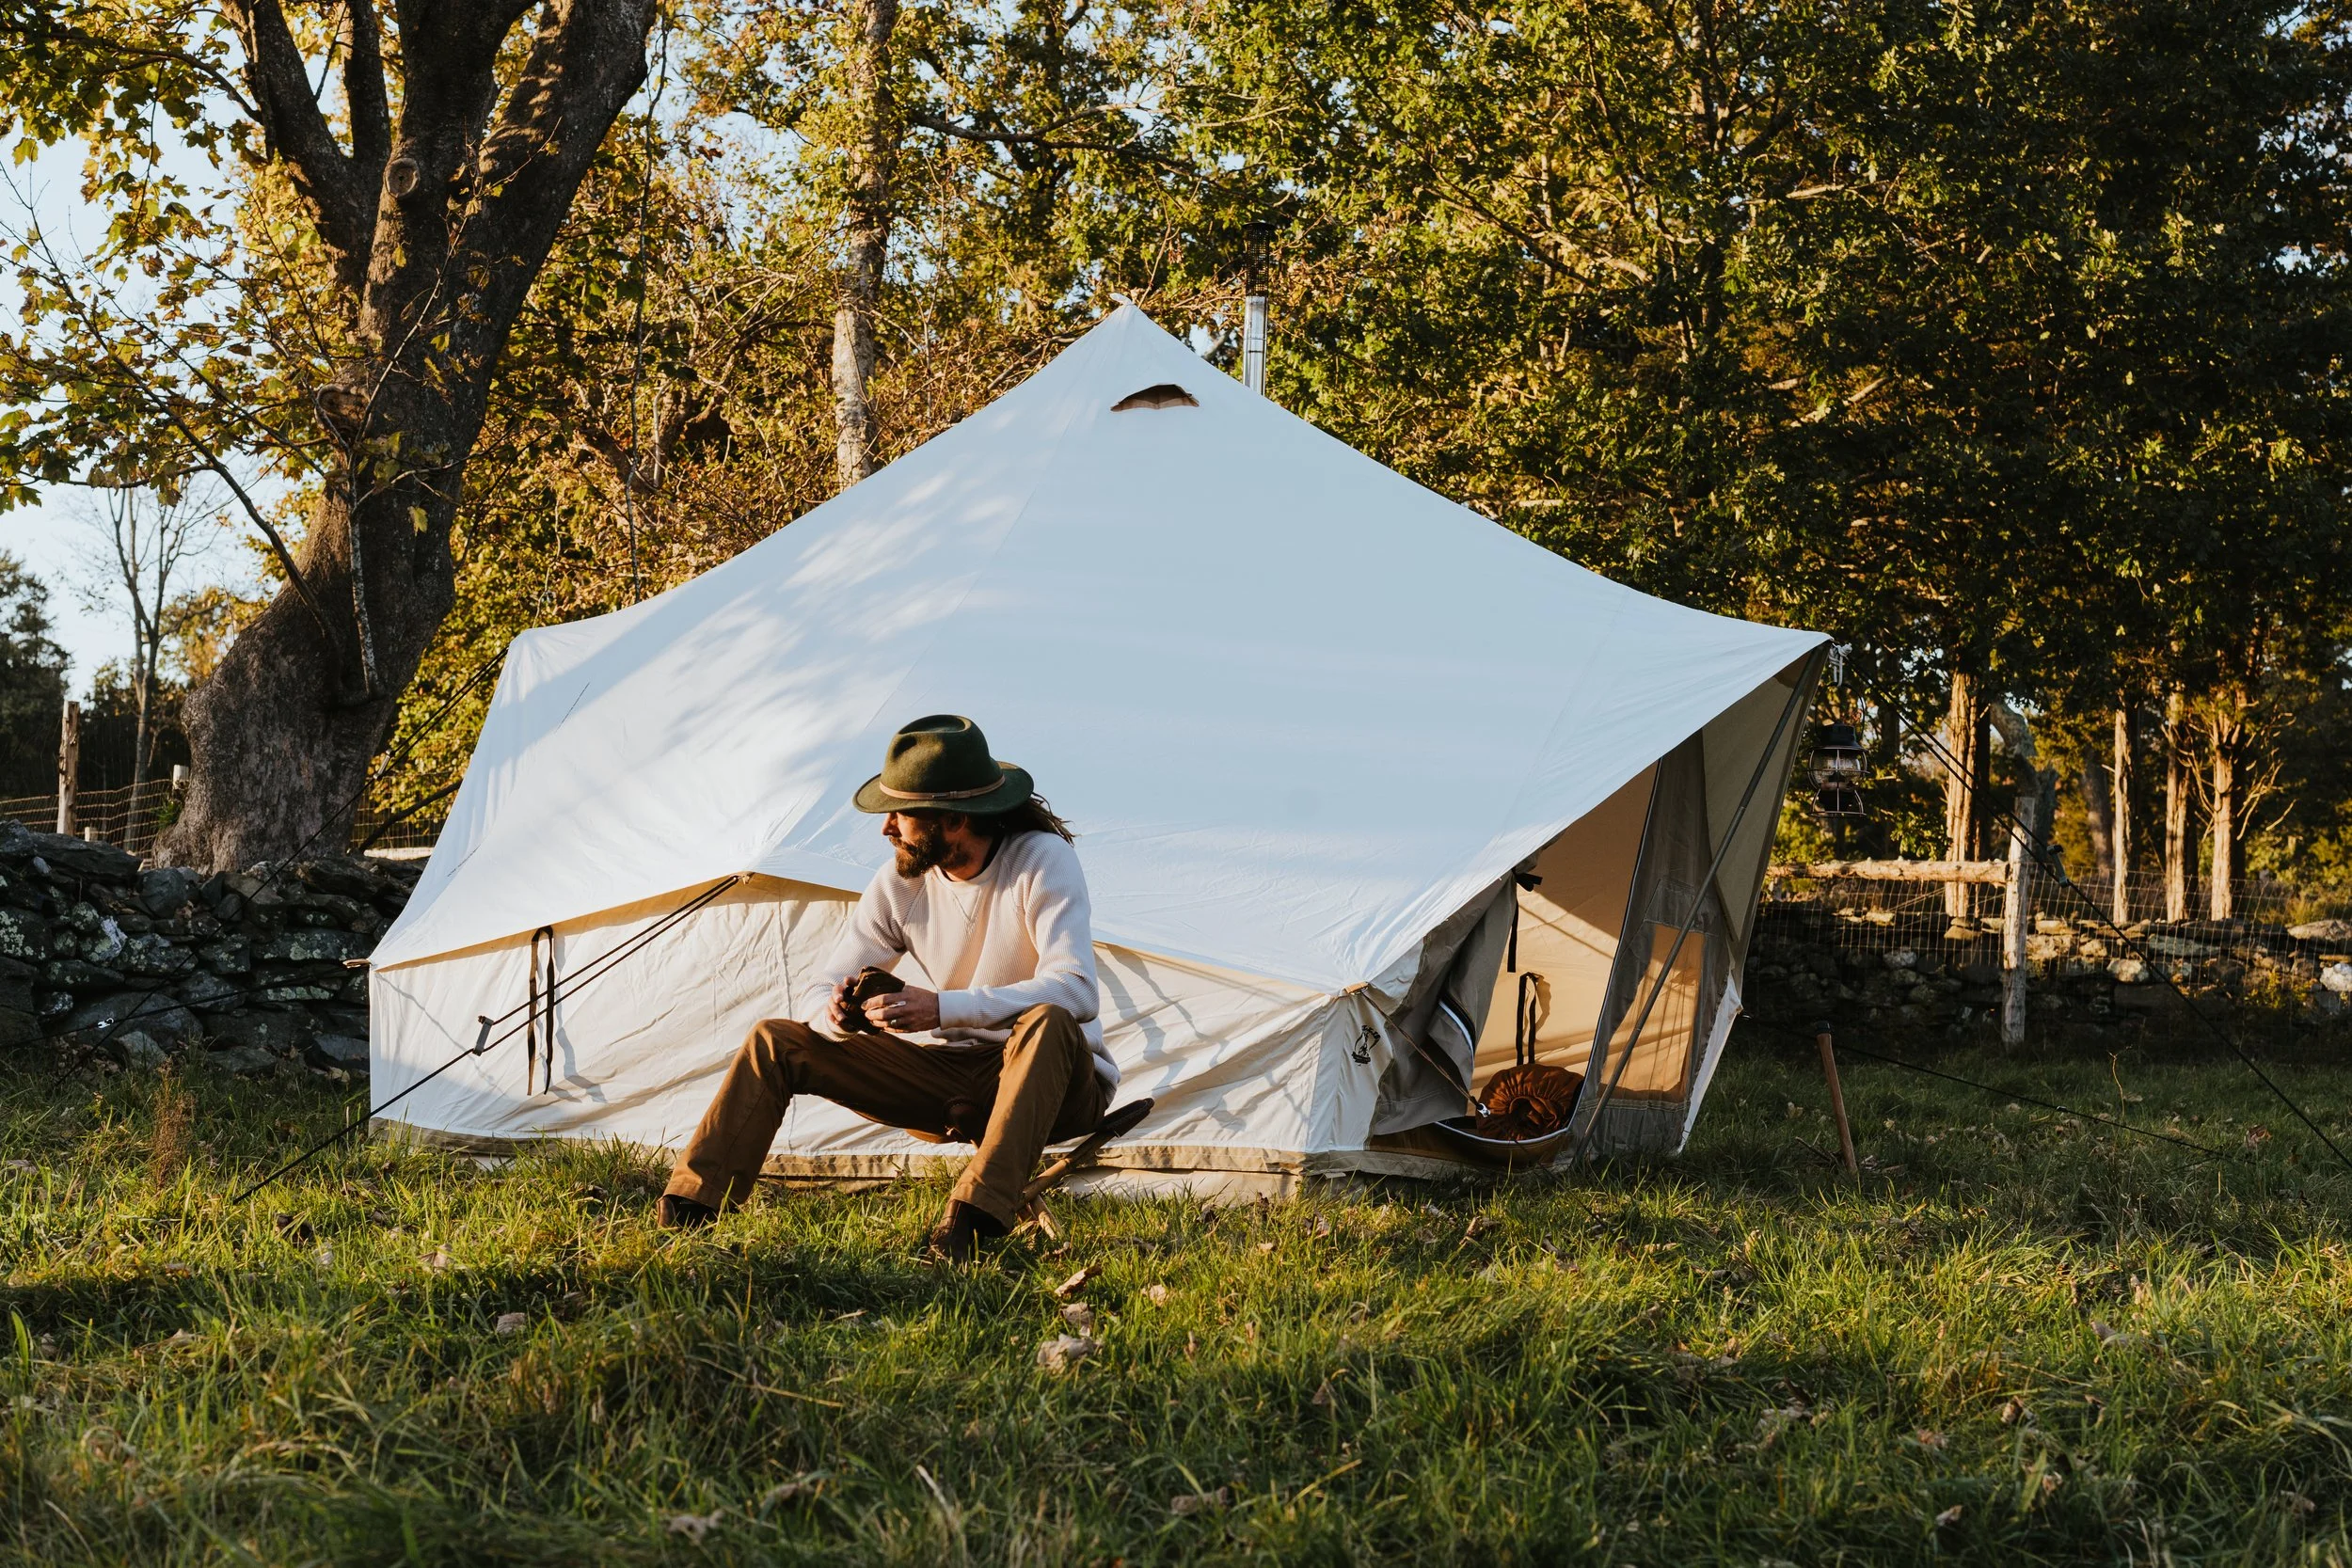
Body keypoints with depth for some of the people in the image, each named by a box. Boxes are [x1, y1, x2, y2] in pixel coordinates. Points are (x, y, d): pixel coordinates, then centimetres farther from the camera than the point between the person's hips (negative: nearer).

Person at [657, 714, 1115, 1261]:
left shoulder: (1042, 861, -19)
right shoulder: (900, 882, -3)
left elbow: (1076, 989, -32)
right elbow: (818, 993, 0)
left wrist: (943, 1008, -41)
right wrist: (836, 1013, -27)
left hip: (1049, 1084, -5)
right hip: (951, 1075, 5)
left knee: (1047, 1022, -41)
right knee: (777, 1041, -5)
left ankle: (971, 1221, -46)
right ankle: (685, 1212, -11)